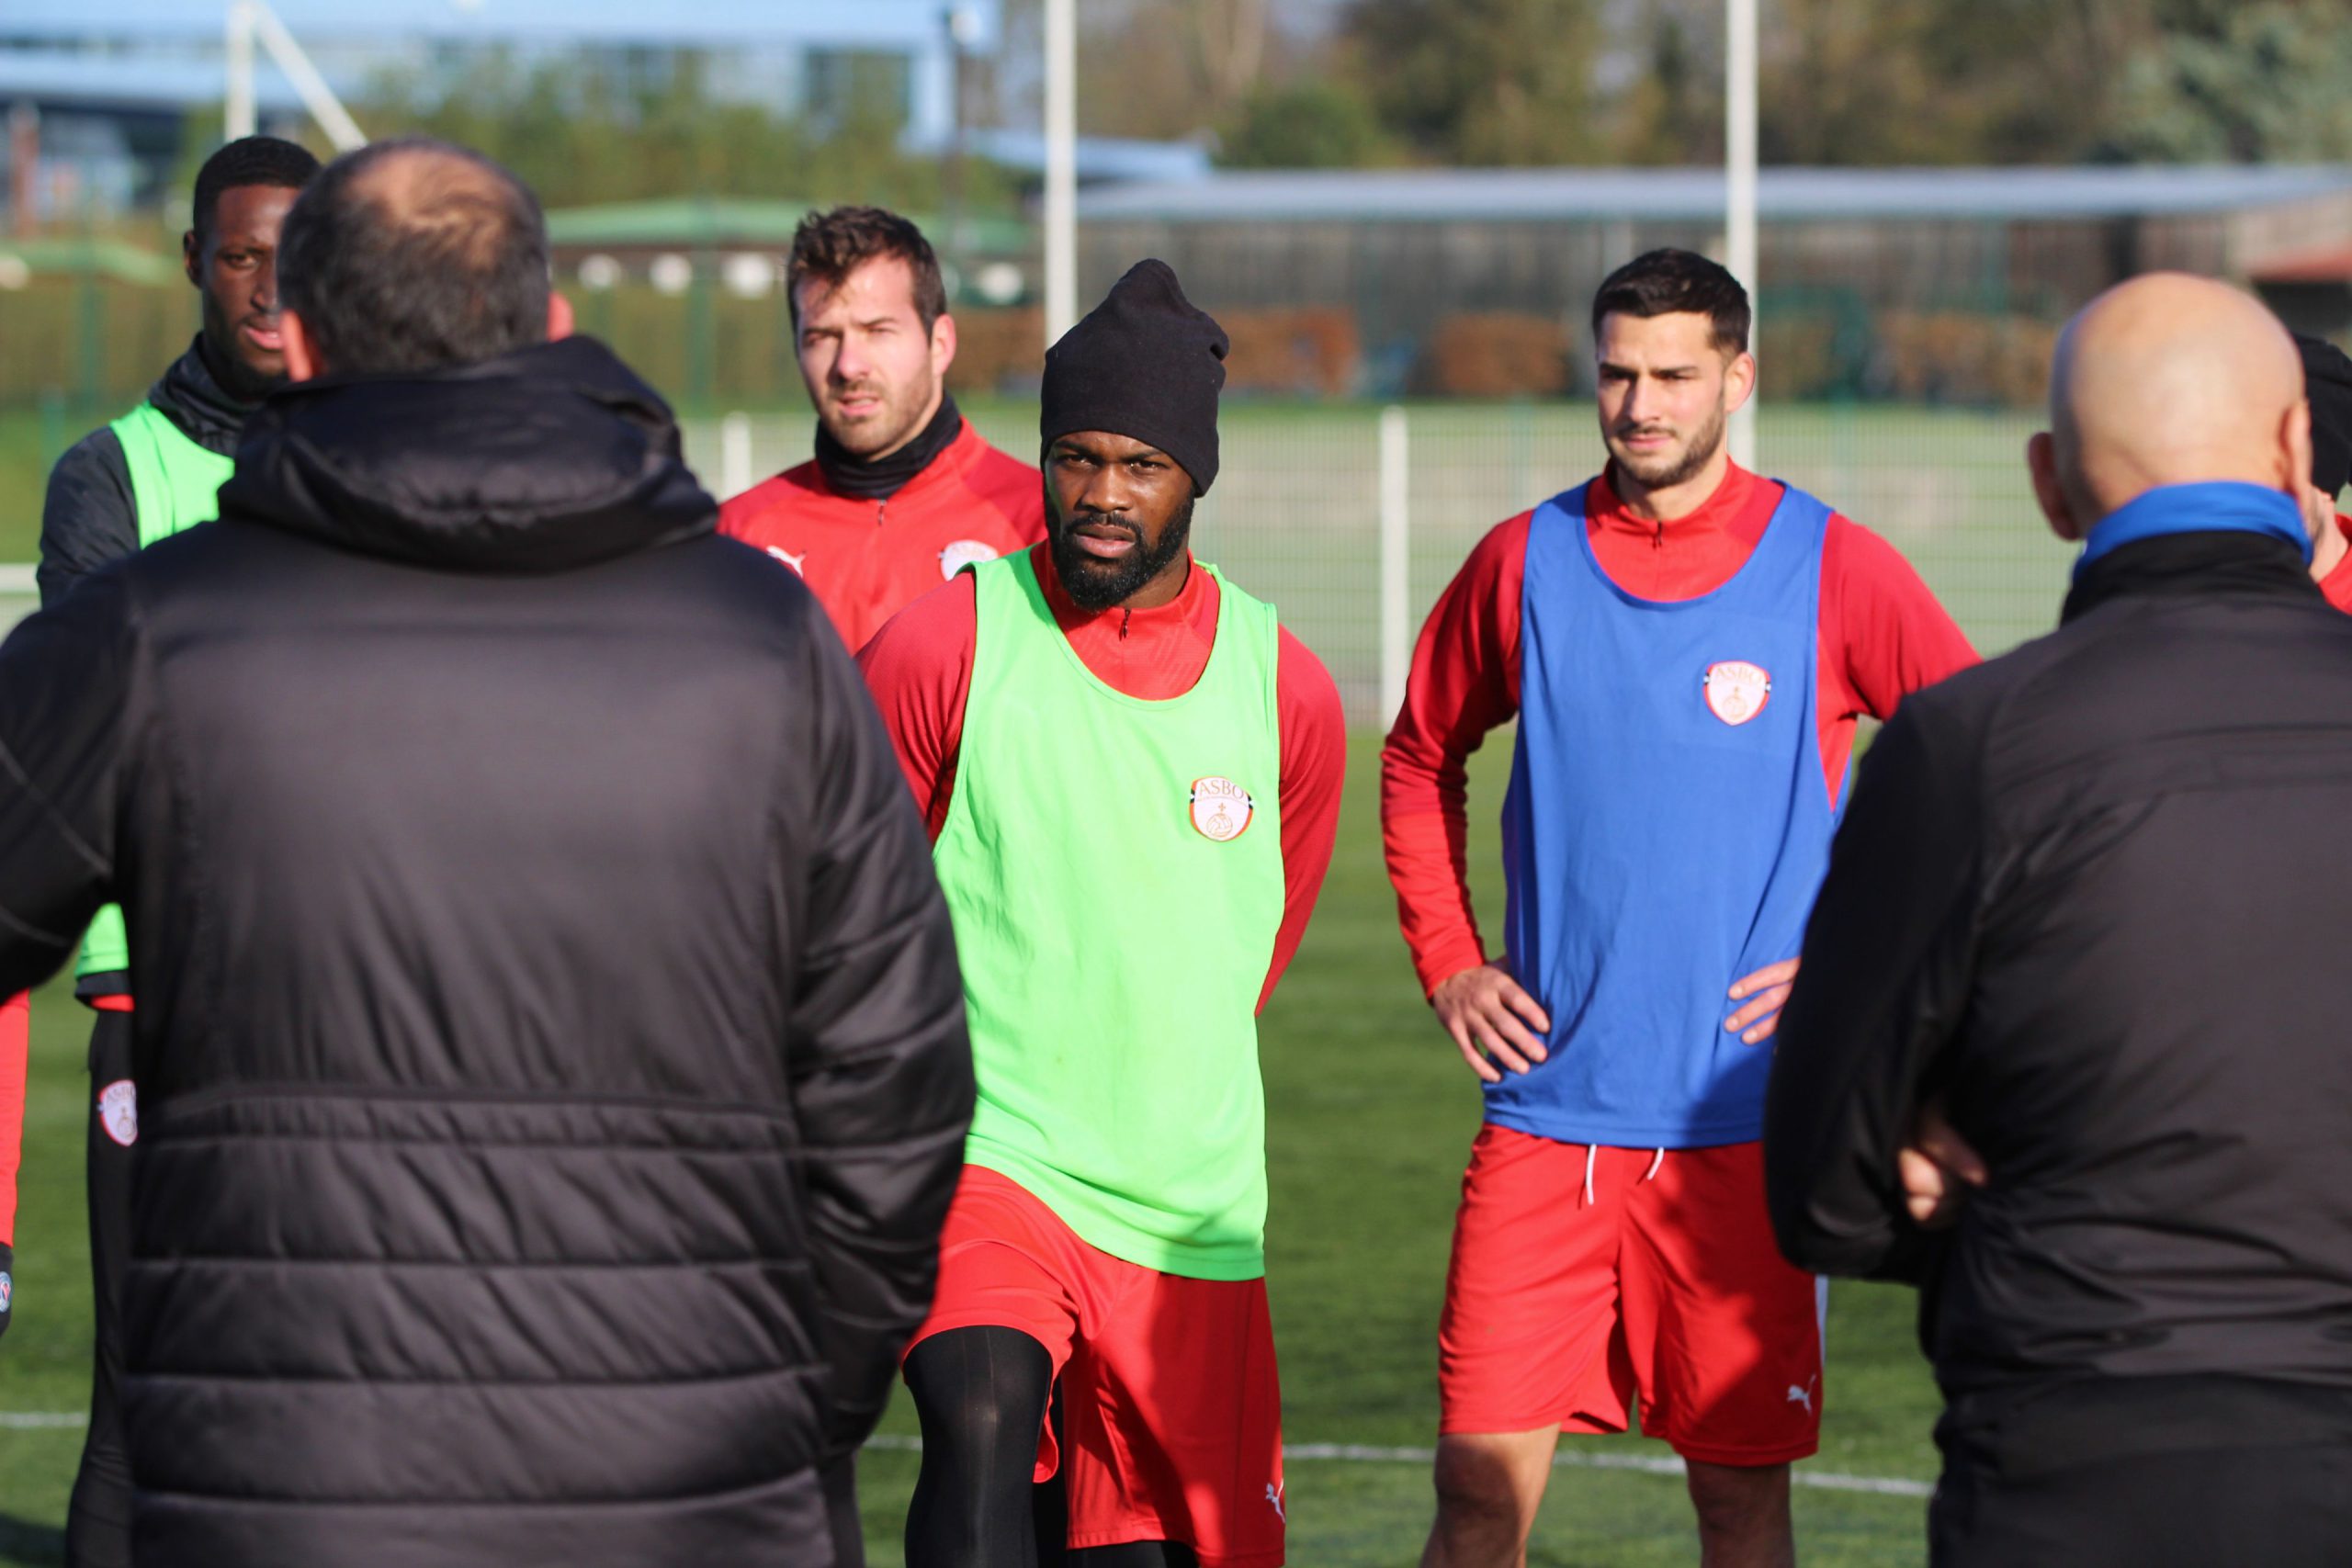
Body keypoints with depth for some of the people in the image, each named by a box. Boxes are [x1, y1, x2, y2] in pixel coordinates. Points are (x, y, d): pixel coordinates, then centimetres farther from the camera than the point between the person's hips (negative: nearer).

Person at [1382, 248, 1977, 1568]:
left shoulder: (1829, 569, -2)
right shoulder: (1526, 562, 6)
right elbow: (1421, 760, 22)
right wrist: (1447, 963, 11)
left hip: (1747, 1119, -2)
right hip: (1548, 1106, 2)